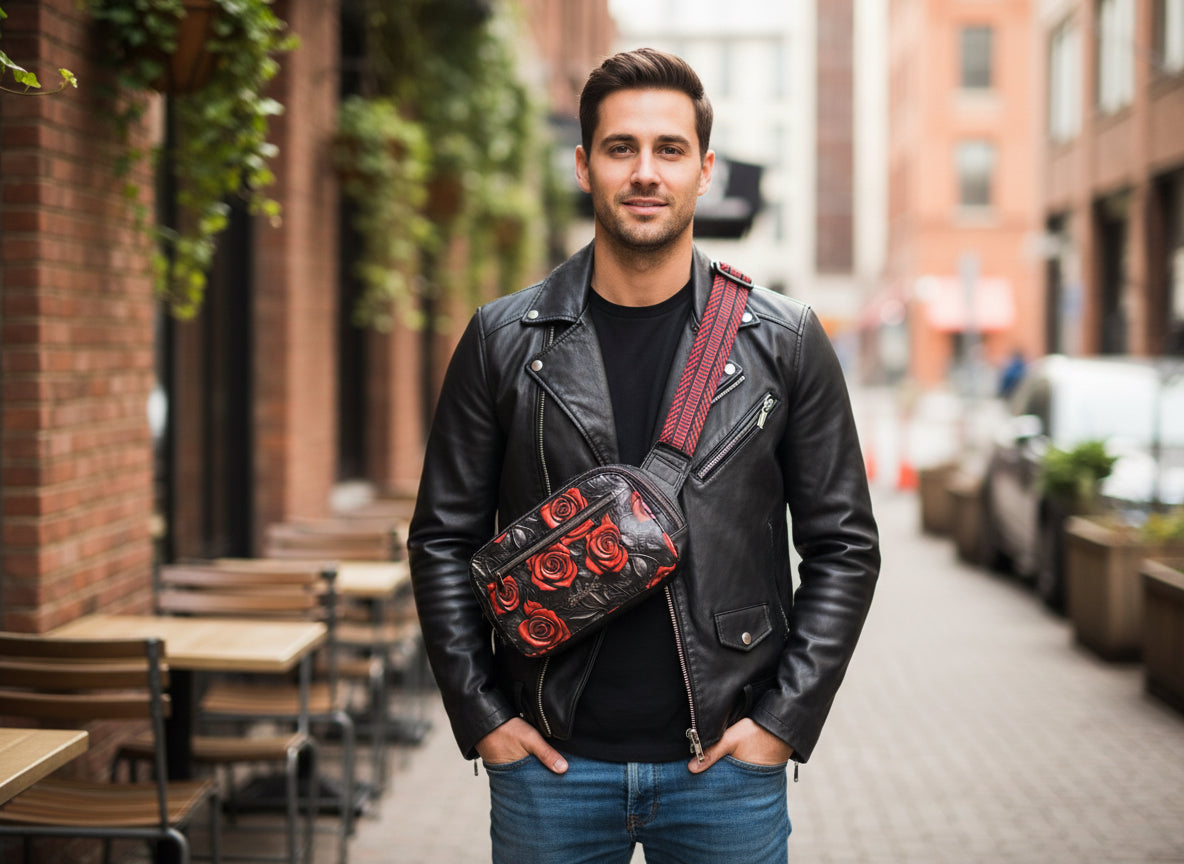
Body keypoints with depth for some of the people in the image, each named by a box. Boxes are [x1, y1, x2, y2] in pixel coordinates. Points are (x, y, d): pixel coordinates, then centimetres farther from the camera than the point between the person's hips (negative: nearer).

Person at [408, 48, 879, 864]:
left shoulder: (784, 341, 0)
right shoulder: (504, 339, 1)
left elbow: (843, 545, 3)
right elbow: (443, 538, 5)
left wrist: (784, 719, -3)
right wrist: (481, 717, -1)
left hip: (727, 766, 0)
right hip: (549, 764, 1)